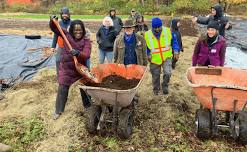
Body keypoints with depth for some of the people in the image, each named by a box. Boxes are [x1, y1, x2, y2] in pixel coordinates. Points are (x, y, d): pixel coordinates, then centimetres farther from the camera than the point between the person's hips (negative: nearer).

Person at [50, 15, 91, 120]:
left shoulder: (86, 41, -12)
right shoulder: (66, 35, -6)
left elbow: (86, 55, -27)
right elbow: (53, 28, -1)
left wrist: (78, 53, -47)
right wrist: (52, 21, -22)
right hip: (66, 68, 1)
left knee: (84, 89, 13)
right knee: (62, 90, 8)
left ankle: (88, 106, 36)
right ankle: (58, 111, 26)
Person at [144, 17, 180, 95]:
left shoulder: (168, 31, -7)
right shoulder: (147, 35, -8)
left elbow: (174, 41, 6)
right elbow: (146, 47, 6)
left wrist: (176, 51, -4)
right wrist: (148, 55, -5)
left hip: (166, 57, 0)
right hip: (154, 59, 1)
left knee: (167, 73, -15)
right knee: (155, 76, 12)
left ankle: (165, 86, 14)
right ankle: (156, 89, 37)